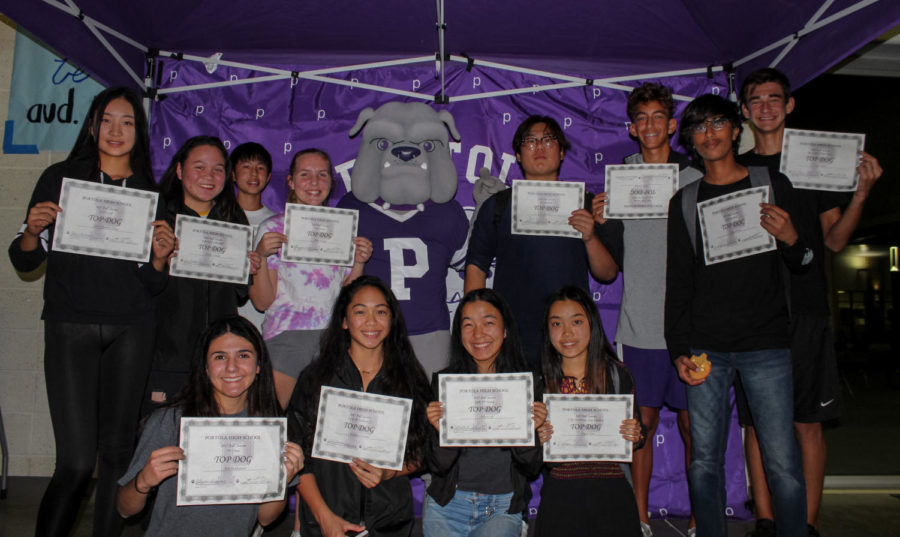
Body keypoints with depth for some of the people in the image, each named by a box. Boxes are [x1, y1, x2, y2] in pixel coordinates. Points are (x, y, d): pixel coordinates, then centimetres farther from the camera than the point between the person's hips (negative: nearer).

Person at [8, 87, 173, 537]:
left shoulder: (150, 194, 9)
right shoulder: (60, 178, 6)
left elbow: (153, 285, 10)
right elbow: (24, 261, 7)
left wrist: (160, 257, -10)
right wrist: (32, 230, -12)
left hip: (130, 330, 2)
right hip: (70, 326, -2)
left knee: (117, 449, 7)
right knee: (77, 459, -7)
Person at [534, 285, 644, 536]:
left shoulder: (617, 374, 3)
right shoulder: (540, 381, 1)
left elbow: (636, 429, 11)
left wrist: (636, 436, -10)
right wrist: (538, 438, -15)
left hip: (611, 490, 1)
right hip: (560, 494, 0)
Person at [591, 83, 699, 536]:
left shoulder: (696, 180, 4)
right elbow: (612, 267, 6)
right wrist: (599, 225, -9)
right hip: (638, 328, 1)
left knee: (693, 425, 6)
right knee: (642, 423, 7)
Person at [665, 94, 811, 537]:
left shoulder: (772, 185, 9)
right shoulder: (684, 202, 11)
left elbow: (802, 265, 11)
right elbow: (678, 282, 10)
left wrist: (790, 240, -12)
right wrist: (678, 349, 2)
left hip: (766, 344, -1)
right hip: (705, 348, 1)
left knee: (782, 462, -2)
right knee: (704, 462, 3)